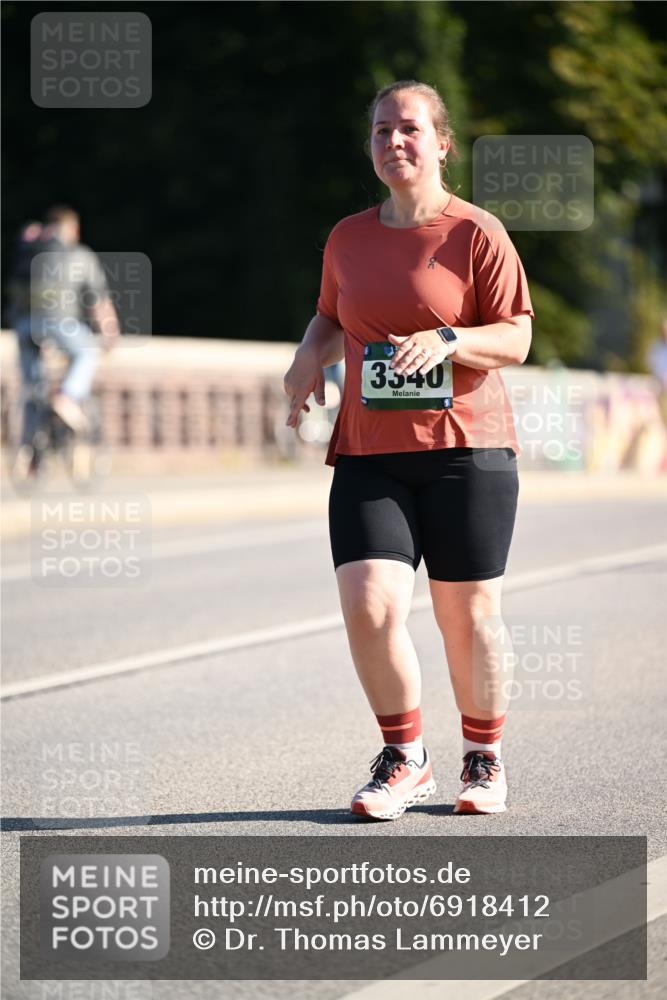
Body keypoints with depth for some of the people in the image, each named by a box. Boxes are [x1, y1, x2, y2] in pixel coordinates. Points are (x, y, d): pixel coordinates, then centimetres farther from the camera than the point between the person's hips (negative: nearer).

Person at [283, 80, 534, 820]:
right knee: (368, 602, -13)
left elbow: (515, 339, -4)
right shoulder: (348, 239, 11)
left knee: (468, 615, 2)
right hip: (368, 455, 3)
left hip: (466, 451, -3)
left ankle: (484, 758, 25)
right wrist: (311, 354, 7)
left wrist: (448, 341, -21)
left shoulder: (476, 233, -2)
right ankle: (404, 758, 6)